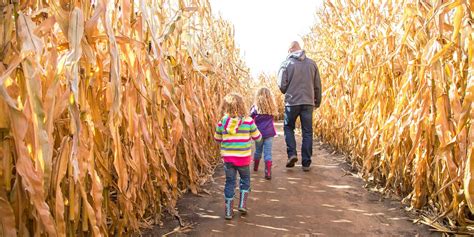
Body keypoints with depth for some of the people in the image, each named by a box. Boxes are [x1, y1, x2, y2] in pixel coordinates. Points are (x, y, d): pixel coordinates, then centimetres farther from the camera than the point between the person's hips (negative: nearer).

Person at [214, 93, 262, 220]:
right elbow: (258, 137, 1)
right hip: (243, 157, -1)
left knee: (230, 182, 12)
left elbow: (217, 139, 7)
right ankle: (242, 204, 17)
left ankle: (229, 211, 17)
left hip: (227, 158, 1)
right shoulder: (248, 121, -9)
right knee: (245, 180, 22)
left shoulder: (222, 122, -5)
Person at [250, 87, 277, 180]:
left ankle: (255, 167, 38)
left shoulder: (255, 108, -7)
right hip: (269, 133, 0)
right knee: (268, 153, 0)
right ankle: (268, 172, -8)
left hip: (259, 133, 0)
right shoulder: (271, 108, 1)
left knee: (258, 151, 19)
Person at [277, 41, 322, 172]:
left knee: (288, 127, 18)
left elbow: (282, 85, -6)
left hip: (292, 102, -2)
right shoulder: (312, 63, 4)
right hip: (308, 102, 2)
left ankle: (292, 154, 1)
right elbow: (317, 85, 7)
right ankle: (306, 163, 10)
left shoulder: (286, 64, -4)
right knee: (307, 132, 8)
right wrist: (318, 101, 19)